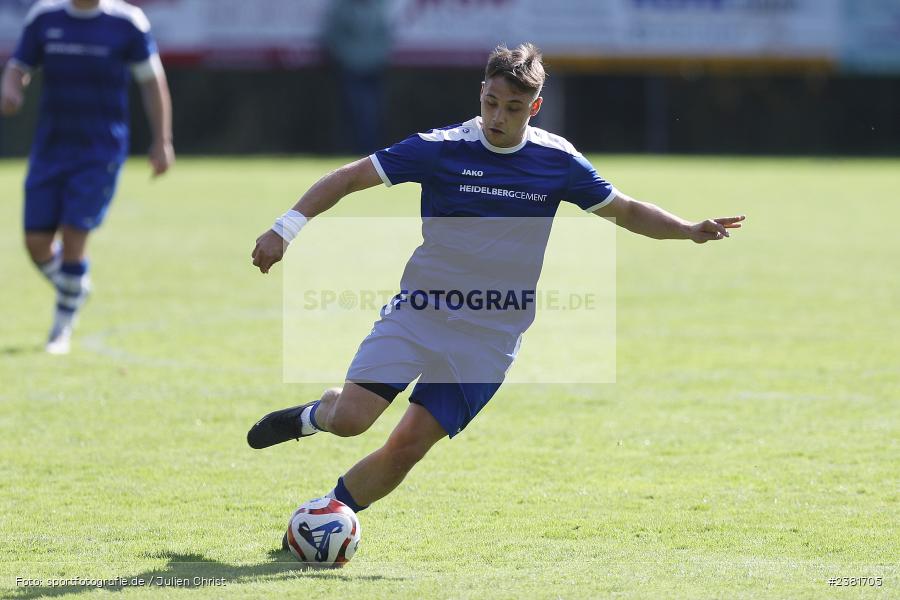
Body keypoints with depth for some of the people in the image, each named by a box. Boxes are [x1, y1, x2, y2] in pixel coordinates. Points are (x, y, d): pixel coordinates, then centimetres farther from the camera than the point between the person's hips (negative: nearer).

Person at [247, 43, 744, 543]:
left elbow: (625, 210, 13)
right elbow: (350, 177, -4)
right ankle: (312, 415, 19)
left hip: (490, 337, 1)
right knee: (350, 417, -17)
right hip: (419, 310, -1)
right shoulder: (441, 148, -7)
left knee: (408, 445, -6)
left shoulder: (558, 163, 0)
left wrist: (690, 231, -1)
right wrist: (286, 228, -13)